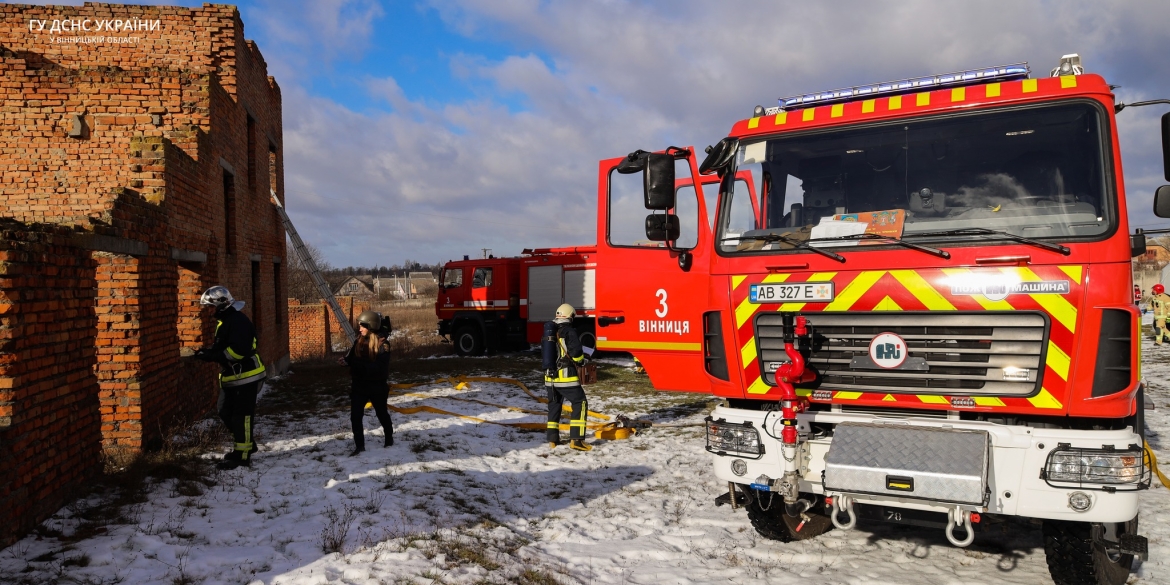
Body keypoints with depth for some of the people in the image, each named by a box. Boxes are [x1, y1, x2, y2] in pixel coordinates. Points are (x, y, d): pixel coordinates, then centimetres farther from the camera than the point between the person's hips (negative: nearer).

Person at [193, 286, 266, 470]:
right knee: (225, 411, 17)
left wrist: (211, 355, -25)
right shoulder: (224, 321, 14)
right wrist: (208, 351, 1)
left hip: (246, 376, -11)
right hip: (232, 376, 11)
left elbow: (238, 350, -29)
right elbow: (222, 348, 20)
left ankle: (242, 454, 2)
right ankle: (246, 444, 29)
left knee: (241, 416, -5)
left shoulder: (238, 321, -20)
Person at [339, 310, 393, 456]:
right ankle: (359, 445, 11)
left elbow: (380, 367, -25)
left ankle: (389, 439, 38)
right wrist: (347, 360, -15)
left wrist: (360, 364, -32)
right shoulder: (360, 341, 2)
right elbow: (353, 357, 8)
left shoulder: (382, 344, -17)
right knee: (355, 416, -1)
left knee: (382, 413, 16)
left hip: (377, 385, -5)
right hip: (359, 384, 5)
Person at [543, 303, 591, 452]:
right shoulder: (569, 331, -12)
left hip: (550, 376, 7)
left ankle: (552, 439, 20)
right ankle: (576, 440, -10)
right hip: (565, 376, -7)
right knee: (580, 404, -1)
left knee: (554, 405, 19)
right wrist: (581, 360, 3)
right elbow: (576, 352, -18)